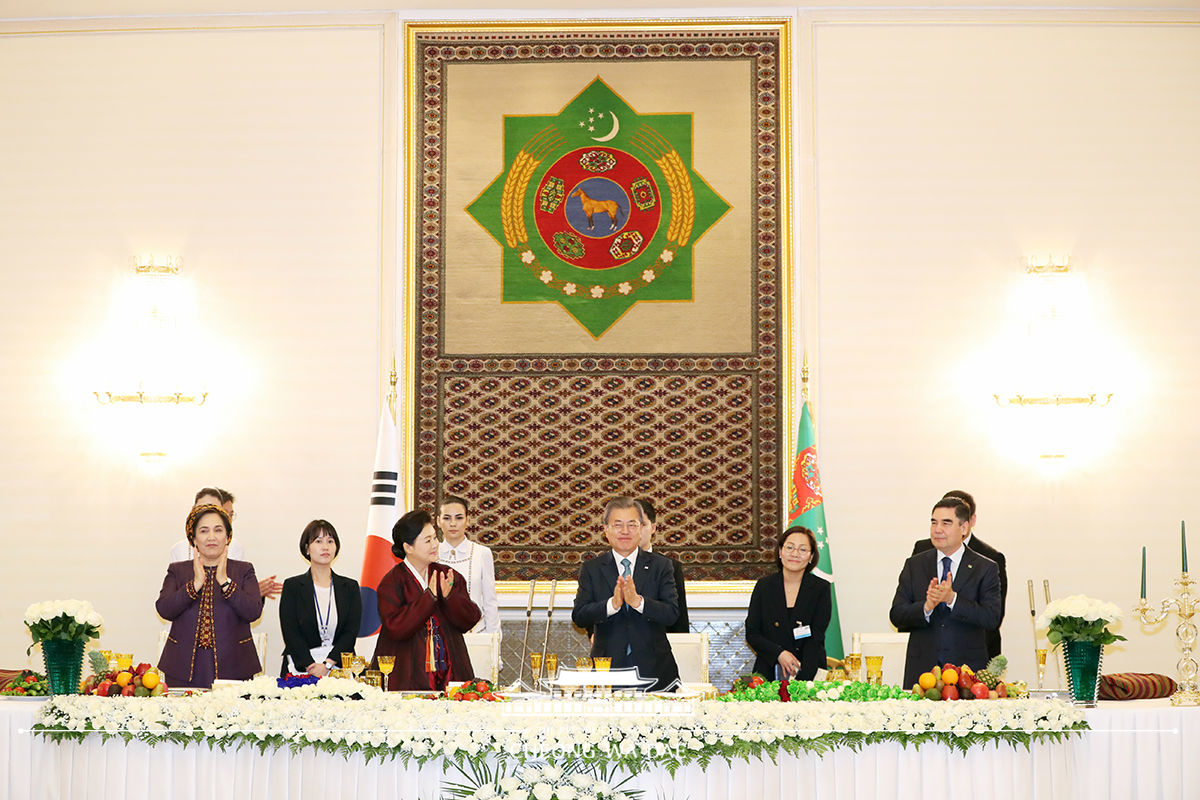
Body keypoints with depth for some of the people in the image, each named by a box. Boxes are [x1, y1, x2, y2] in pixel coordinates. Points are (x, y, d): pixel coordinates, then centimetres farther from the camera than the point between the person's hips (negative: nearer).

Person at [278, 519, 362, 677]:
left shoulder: (350, 587, 13)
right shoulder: (292, 586, 8)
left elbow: (351, 632, 4)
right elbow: (290, 633, -1)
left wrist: (327, 665, -11)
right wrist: (312, 667, -14)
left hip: (339, 669, 1)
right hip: (300, 669, -1)